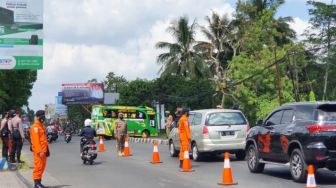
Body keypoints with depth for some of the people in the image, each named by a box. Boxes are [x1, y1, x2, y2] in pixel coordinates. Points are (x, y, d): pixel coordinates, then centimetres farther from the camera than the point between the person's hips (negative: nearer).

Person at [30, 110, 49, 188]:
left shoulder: (42, 126, 17)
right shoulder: (35, 127, -13)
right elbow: (36, 140, -20)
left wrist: (47, 150, 19)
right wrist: (40, 151, -24)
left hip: (43, 150, 9)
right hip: (39, 151, -9)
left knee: (42, 166, 12)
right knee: (38, 166, -7)